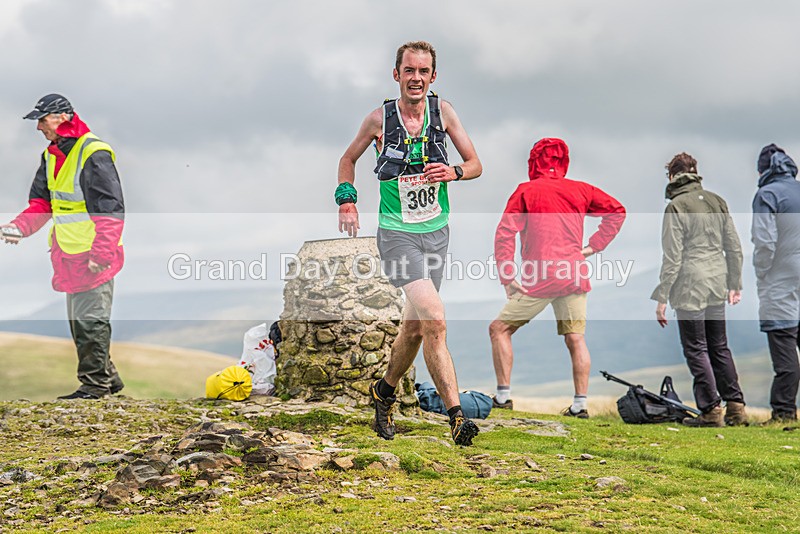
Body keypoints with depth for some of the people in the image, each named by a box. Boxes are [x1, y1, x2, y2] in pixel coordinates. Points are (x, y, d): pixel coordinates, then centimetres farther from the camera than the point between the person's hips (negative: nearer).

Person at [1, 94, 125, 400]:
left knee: (90, 320, -5)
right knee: (78, 320, 15)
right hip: (69, 253, 10)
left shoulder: (93, 153, -16)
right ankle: (107, 377, 26)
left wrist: (101, 254, -24)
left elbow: (110, 209, -19)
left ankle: (95, 384, 3)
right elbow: (42, 202, 17)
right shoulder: (51, 156, 13)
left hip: (95, 256, -10)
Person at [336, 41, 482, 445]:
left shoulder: (442, 110, 0)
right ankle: (456, 416, -22)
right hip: (396, 233, -4)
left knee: (415, 326, 13)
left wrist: (454, 172, -15)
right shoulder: (379, 119, -5)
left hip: (437, 232, 4)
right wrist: (346, 200, 0)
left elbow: (476, 165, 6)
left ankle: (384, 392, 38)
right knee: (434, 320, -21)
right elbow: (348, 159, 13)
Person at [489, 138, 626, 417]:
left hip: (539, 279, -4)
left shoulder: (526, 191, 1)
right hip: (574, 276, 4)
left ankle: (503, 396, 4)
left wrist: (507, 279, -4)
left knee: (499, 329, 8)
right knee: (576, 338, 9)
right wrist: (594, 246, 13)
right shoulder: (579, 190, 10)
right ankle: (580, 404, 5)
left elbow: (504, 234, -5)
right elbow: (617, 211, 14)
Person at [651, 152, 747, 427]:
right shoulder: (717, 202, 9)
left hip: (690, 288, -6)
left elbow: (672, 258, -13)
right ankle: (735, 406, 14)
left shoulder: (676, 207, -10)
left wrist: (661, 298, -9)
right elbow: (734, 248, 12)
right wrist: (735, 284, 21)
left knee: (696, 349, 1)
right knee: (719, 346, 15)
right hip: (718, 286, 6)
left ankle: (711, 410, 0)